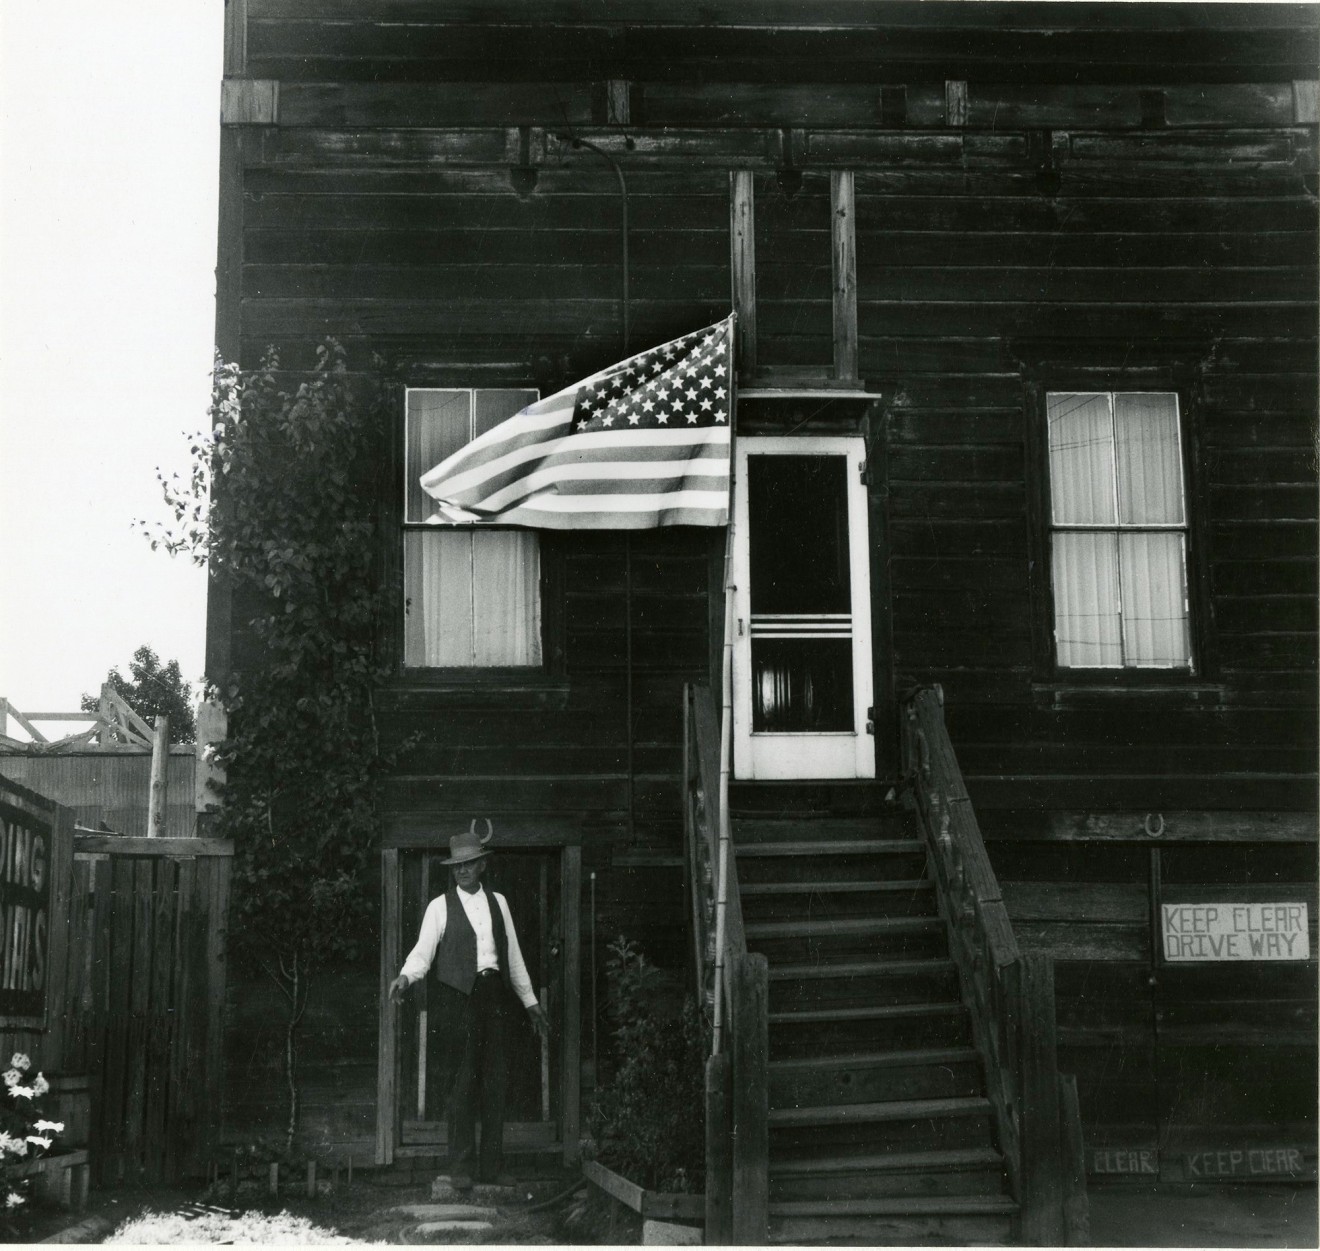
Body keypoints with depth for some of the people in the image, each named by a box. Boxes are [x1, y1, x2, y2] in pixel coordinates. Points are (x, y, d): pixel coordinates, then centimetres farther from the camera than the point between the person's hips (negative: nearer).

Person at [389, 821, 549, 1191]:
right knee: (464, 1080, -7)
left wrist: (531, 1003, 18)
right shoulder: (440, 906, 4)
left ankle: (492, 1165, 10)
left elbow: (513, 955, 19)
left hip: (494, 995, 4)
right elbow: (423, 951, -3)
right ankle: (460, 1168, -1)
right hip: (459, 997, -4)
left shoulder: (498, 902, 15)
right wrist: (405, 977, -24)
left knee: (495, 1080, 4)